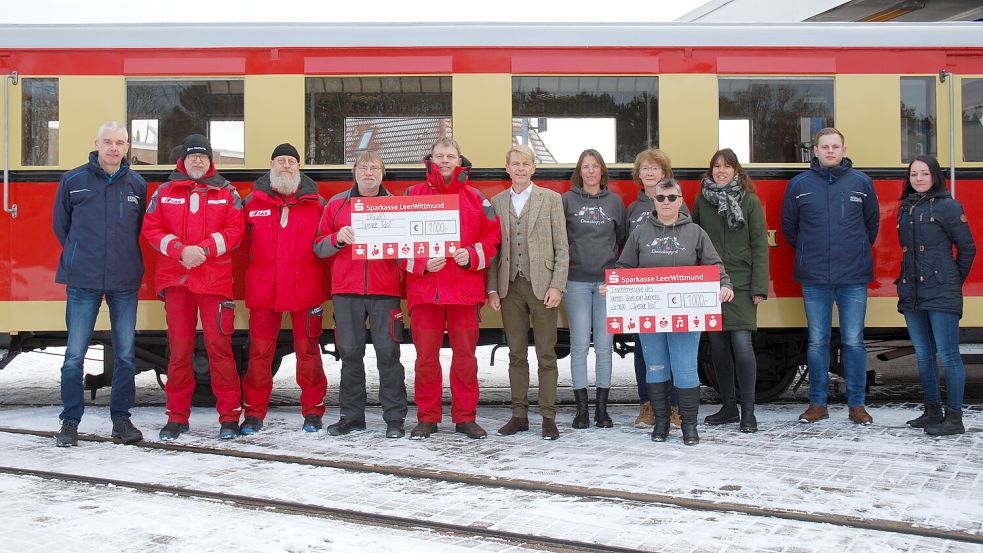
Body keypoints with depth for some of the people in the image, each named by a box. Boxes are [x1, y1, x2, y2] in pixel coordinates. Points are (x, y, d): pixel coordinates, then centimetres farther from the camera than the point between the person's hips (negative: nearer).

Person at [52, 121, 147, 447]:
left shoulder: (137, 185, 6)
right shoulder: (73, 181, 2)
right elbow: (60, 225, 12)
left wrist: (125, 259, 10)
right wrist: (79, 256, 12)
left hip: (125, 282, 2)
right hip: (82, 281, -1)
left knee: (125, 354, 6)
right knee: (74, 355, 0)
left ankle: (121, 418, 17)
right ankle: (70, 422, 11)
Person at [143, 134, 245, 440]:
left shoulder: (226, 192, 9)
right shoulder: (164, 192, 12)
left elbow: (234, 230, 0)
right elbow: (151, 229, 3)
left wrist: (204, 249, -14)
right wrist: (180, 250, -12)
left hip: (215, 279, -2)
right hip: (175, 278, 2)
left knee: (218, 346, -5)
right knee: (179, 348, 4)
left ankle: (229, 416, 4)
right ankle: (177, 417, 14)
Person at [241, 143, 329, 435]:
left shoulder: (316, 202, 6)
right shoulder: (252, 201, 8)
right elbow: (241, 243, 9)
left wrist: (325, 283, -2)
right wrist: (247, 278, 0)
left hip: (305, 289, -1)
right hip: (263, 289, 1)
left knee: (308, 351, 5)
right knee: (259, 351, 3)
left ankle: (312, 411, 17)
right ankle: (253, 413, 13)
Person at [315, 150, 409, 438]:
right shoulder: (336, 203, 12)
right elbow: (319, 247, 11)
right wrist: (338, 238, -9)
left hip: (385, 292, -1)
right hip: (346, 291, 1)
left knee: (388, 352, -4)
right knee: (350, 353, 5)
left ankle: (395, 418, 2)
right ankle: (352, 416, 14)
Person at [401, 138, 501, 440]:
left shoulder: (475, 198, 10)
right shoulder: (413, 196, 8)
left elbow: (492, 236, 9)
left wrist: (472, 256, -9)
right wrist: (421, 263, -10)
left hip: (465, 287, 1)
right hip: (424, 287, 0)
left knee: (465, 355, 5)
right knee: (426, 356, 3)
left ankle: (465, 417, 15)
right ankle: (427, 417, 14)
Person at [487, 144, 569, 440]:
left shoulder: (551, 199, 3)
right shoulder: (497, 202, 10)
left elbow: (562, 247, -1)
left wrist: (557, 286, -9)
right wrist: (492, 289, 2)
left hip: (542, 286, -3)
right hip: (510, 287, 3)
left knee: (546, 355, 1)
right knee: (516, 354, 8)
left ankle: (548, 417, 6)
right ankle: (519, 414, 16)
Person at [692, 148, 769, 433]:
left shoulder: (750, 201, 1)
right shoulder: (701, 202, 9)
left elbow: (760, 246, -2)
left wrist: (759, 287, -8)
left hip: (740, 284, -3)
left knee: (742, 344, -11)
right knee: (718, 346, 6)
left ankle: (748, 411, -1)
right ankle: (728, 407, 19)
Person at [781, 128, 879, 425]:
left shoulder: (861, 182, 4)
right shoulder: (799, 185, 4)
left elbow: (872, 223, 14)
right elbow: (789, 227, 13)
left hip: (854, 278, 0)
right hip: (814, 279, 0)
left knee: (854, 342, 2)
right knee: (817, 342, 6)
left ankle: (857, 404, 12)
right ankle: (817, 403, 15)